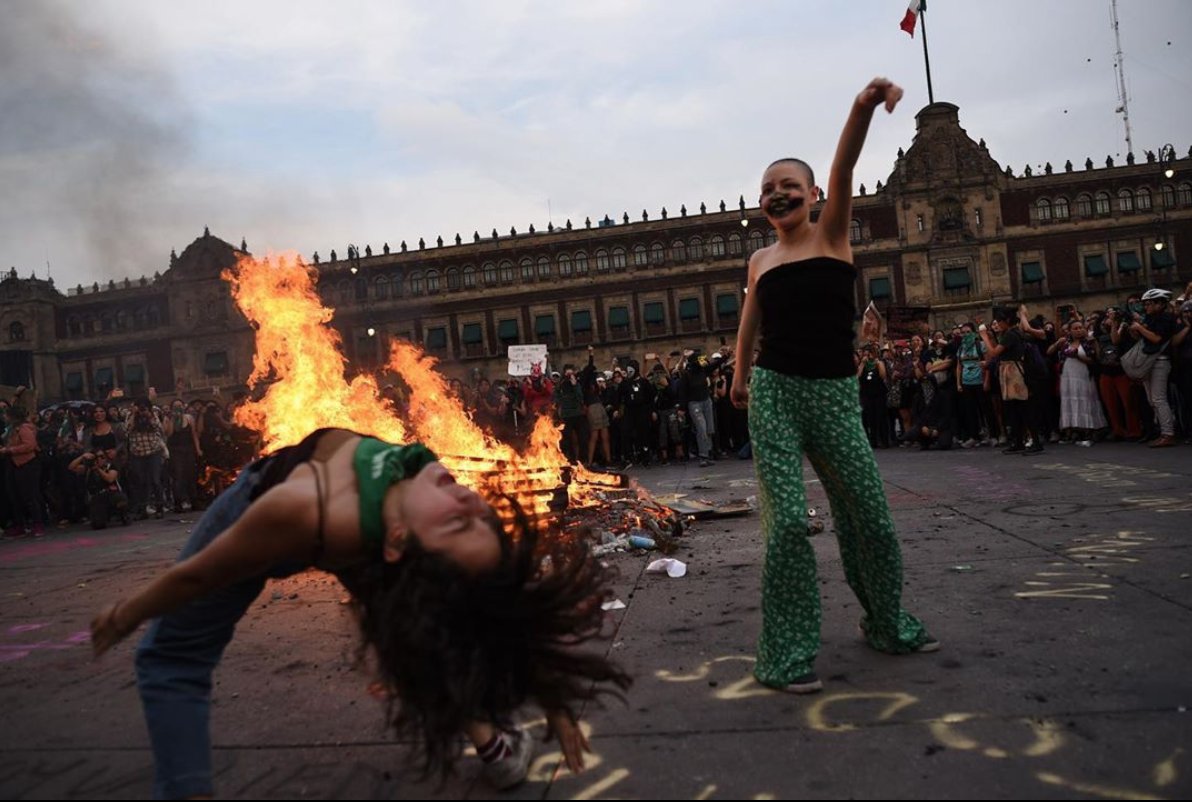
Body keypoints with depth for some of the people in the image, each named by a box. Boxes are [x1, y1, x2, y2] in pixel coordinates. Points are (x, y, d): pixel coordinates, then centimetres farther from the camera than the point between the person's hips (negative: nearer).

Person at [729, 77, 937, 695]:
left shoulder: (832, 233, 4)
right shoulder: (760, 260, 10)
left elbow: (844, 169, -14)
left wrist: (864, 105, -30)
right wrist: (741, 377, 24)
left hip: (835, 396, 0)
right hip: (774, 395, 1)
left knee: (870, 517, 8)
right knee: (788, 521, -9)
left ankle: (888, 624, 33)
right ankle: (786, 656, 2)